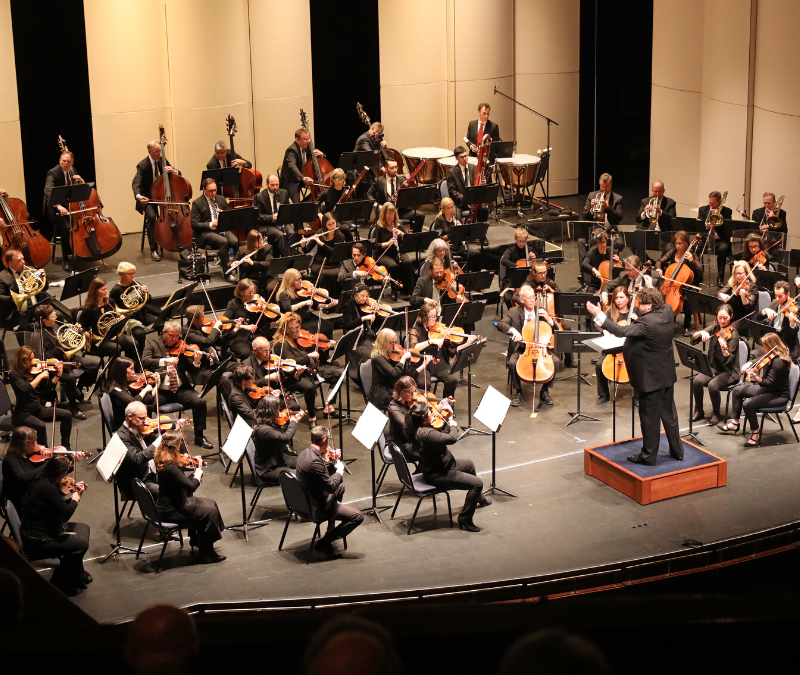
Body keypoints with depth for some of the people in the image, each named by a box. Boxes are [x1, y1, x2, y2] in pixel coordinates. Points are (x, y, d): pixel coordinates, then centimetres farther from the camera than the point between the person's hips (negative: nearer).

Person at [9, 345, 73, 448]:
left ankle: (65, 446, 7)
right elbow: (25, 389, -28)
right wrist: (40, 376, -24)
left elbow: (48, 387, 10)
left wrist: (58, 374, 0)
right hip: (22, 413, -7)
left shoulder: (34, 370, 5)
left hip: (38, 409, 8)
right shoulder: (14, 374, -13)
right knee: (41, 426, -35)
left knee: (67, 415, 0)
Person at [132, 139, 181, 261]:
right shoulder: (143, 165, -13)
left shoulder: (162, 160, 4)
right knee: (151, 216, -32)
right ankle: (153, 249, -24)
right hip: (148, 198, -5)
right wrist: (138, 196, -47)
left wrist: (173, 171, -19)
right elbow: (136, 183, -25)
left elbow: (179, 174, 8)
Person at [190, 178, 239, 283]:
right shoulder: (197, 203, -2)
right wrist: (211, 225, -20)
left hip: (223, 229, 5)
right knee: (223, 241, -34)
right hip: (205, 232, -5)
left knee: (235, 242, -28)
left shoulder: (221, 199, 15)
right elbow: (194, 224, -8)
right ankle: (227, 273, -27)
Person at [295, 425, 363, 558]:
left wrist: (326, 461, 6)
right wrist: (339, 471, -9)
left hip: (305, 500, 10)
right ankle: (324, 542, -3)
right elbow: (330, 486, -24)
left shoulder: (305, 453, 1)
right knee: (357, 517, -13)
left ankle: (331, 531, 40)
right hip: (316, 507, -10)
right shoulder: (314, 461, -30)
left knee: (341, 486, 34)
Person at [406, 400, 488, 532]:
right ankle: (464, 520, -5)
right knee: (477, 483, -17)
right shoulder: (426, 434, -33)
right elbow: (452, 438, -37)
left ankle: (479, 497, 56)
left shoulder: (418, 429, -1)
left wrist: (448, 419, -3)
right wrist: (454, 425, -17)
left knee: (469, 464, 33)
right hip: (437, 475, -11)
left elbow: (443, 434, 10)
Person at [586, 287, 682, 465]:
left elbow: (621, 331, -33)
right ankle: (677, 451, 28)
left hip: (650, 377, -9)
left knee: (649, 417, 4)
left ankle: (648, 455, 15)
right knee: (669, 414, 19)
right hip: (667, 375, 9)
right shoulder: (666, 310, -4)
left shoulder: (646, 323, -28)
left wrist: (598, 315, -31)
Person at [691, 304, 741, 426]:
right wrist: (701, 333, -21)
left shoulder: (733, 333, -12)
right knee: (696, 381, -23)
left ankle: (716, 414, -7)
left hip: (728, 371, -5)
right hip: (713, 368, 5)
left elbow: (728, 360, -22)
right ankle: (699, 411, -2)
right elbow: (693, 339, 0)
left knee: (712, 385, -32)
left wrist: (724, 348, -43)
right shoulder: (714, 328, 4)